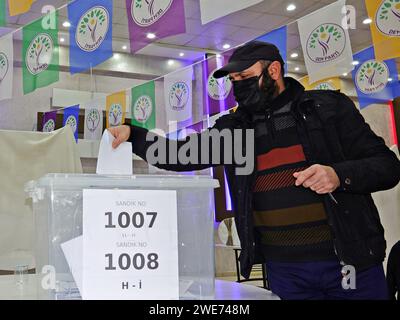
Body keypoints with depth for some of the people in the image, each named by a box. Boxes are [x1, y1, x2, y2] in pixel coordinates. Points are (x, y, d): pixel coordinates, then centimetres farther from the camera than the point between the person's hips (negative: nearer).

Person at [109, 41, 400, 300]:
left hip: (350, 261, -2)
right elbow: (182, 156, 7)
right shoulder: (233, 128, 9)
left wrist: (340, 175, -20)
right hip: (283, 268, 2)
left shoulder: (328, 107, 0)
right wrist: (133, 135, -8)